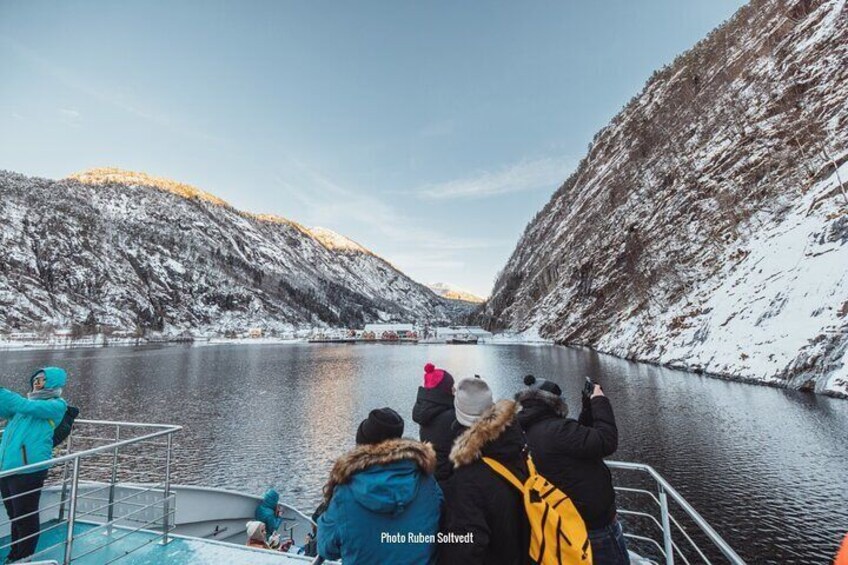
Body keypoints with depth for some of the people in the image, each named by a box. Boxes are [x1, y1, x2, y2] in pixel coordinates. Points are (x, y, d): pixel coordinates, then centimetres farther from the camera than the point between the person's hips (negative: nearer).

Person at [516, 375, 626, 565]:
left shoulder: (530, 434, 2)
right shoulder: (555, 430, -30)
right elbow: (607, 442, -28)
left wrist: (588, 408, 3)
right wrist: (600, 401, -17)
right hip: (596, 522, -9)